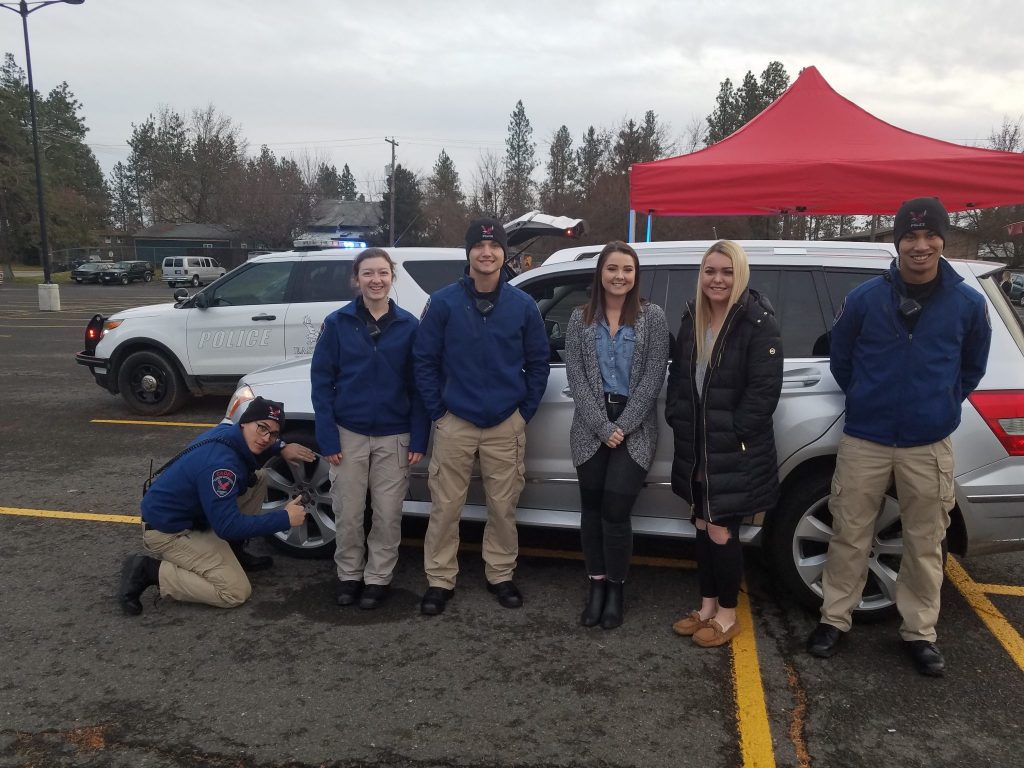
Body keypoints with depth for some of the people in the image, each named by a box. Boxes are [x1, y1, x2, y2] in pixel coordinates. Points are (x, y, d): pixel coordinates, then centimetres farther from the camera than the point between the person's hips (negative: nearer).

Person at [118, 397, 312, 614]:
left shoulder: (228, 431, -5)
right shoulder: (219, 463, -32)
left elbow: (256, 445, 22)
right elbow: (228, 527, -29)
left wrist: (282, 448, 2)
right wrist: (284, 519, -25)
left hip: (189, 513, 10)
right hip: (168, 531, -10)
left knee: (257, 482, 5)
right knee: (236, 592, -13)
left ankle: (227, 553, 12)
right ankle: (150, 571, -6)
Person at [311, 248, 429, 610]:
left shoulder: (409, 326, -1)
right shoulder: (337, 323, -2)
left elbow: (418, 386, 0)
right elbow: (322, 381, -2)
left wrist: (418, 439, -5)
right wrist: (327, 437, -9)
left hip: (394, 436, 0)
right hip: (348, 433, 0)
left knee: (388, 514, 7)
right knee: (348, 512, 9)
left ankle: (378, 577, 25)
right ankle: (349, 573, 30)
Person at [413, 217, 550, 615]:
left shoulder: (523, 305, 1)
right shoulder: (443, 302, -3)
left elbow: (538, 362, 7)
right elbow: (425, 360, 0)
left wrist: (525, 411, 2)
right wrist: (437, 411, -3)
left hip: (507, 424, 1)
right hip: (455, 422, -1)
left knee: (503, 507, 11)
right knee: (445, 507, 4)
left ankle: (500, 574, 28)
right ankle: (440, 580, 20)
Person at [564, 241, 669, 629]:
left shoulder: (652, 316, 1)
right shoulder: (581, 318, 5)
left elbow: (653, 378, -5)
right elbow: (575, 376, -1)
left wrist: (622, 426, -11)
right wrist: (602, 426, -10)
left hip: (634, 428, -2)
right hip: (591, 428, 2)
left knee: (615, 510, -7)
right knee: (592, 508, 5)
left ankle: (616, 588, 12)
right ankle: (596, 585, 19)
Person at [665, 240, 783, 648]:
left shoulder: (758, 322, -12)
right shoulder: (692, 318, 8)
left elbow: (764, 389, -16)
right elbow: (678, 376, 14)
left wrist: (730, 434, -17)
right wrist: (677, 420, 3)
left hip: (736, 451, -6)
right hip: (695, 447, 6)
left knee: (721, 533, 1)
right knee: (702, 527, 16)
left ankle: (728, 615, 21)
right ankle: (707, 606, 32)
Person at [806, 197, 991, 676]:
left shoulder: (968, 304, -1)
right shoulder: (865, 298, -5)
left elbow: (973, 366, 16)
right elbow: (841, 358, 9)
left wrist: (942, 405, 13)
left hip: (929, 446, 1)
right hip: (864, 440, -1)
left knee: (925, 545, 10)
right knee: (850, 537, 7)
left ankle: (919, 632, 27)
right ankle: (834, 620, 22)